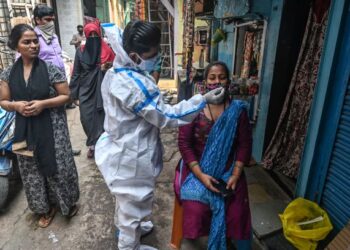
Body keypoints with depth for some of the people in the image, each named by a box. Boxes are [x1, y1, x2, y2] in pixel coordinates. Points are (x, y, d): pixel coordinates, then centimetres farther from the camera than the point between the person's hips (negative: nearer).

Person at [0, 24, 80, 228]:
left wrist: (43, 104, -19)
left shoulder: (50, 68, -8)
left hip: (52, 128, -3)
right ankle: (46, 207, 35)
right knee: (32, 170, 13)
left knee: (58, 167, 6)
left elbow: (66, 96, -6)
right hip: (25, 129, 4)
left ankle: (68, 202, 32)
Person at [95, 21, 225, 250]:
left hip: (122, 149, 9)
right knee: (134, 203, 15)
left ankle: (125, 228, 57)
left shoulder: (116, 72, -4)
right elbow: (166, 116, -27)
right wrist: (204, 100, -23)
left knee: (126, 198, 31)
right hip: (133, 157, -9)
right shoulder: (135, 85, -32)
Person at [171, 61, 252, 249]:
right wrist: (200, 175, -17)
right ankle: (197, 234, 17)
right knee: (196, 210, -19)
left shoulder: (238, 110, -1)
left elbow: (245, 145, 0)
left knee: (236, 213, -11)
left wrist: (235, 175, -11)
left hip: (228, 170, 2)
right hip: (198, 169, -1)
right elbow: (184, 143, -9)